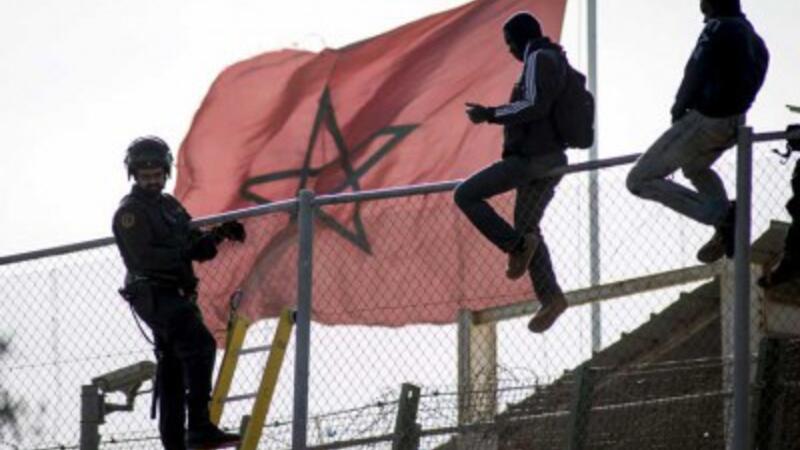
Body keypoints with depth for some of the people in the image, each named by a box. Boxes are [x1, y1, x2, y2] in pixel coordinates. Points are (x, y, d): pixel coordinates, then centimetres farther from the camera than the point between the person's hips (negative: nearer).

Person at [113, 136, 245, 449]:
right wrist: (185, 253, -26)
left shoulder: (169, 205, 19)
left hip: (176, 295, 9)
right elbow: (144, 256, -19)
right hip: (154, 295, -9)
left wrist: (218, 234, -1)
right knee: (200, 344, -25)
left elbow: (193, 241, 18)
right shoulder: (130, 212, -7)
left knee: (173, 370, 11)